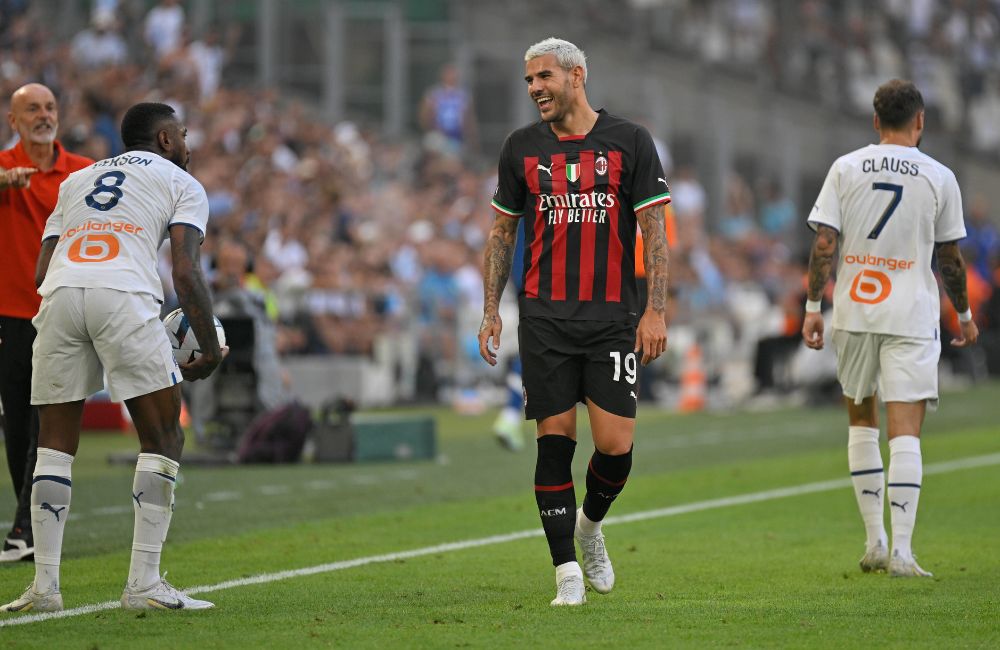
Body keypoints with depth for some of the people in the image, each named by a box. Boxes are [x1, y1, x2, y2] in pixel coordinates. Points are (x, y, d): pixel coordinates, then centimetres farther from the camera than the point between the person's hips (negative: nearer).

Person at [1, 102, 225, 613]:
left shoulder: (75, 181, 34)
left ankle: (44, 585, 7)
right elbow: (186, 274, 6)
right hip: (125, 298, -4)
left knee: (54, 444, 12)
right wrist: (211, 352, 12)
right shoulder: (182, 185, 20)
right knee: (163, 440, 5)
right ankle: (144, 584, -3)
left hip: (58, 296, 4)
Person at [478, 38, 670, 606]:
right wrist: (491, 310, 8)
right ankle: (567, 569, 4)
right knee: (555, 438, -3)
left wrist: (656, 310, -8)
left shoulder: (629, 141, 1)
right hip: (545, 318, 2)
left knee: (616, 444, -7)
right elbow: (503, 232, 16)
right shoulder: (523, 148, 8)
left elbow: (655, 229, 0)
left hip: (613, 317, -2)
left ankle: (590, 523, 23)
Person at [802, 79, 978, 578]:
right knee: (905, 430, -6)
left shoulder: (846, 168, 1)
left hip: (853, 312, 2)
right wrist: (964, 315, 17)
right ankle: (901, 550, -15)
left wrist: (813, 306, 3)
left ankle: (874, 541, 17)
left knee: (862, 420, 17)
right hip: (911, 316, -2)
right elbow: (949, 259, 4)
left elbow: (824, 243, -4)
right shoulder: (939, 178, -1)